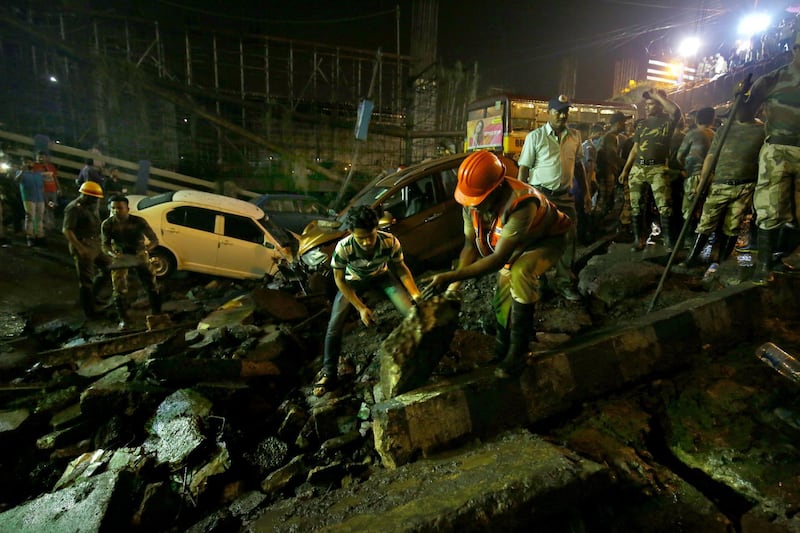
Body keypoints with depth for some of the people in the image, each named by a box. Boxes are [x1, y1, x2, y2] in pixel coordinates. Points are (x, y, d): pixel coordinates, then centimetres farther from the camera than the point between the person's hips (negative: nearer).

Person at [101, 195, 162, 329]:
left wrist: (145, 250, -41)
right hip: (119, 257, 1)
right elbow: (105, 246, -16)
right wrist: (113, 255, -38)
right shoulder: (107, 224, -20)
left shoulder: (139, 221, -24)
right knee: (119, 290, -3)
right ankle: (123, 319, 14)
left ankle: (156, 314, 18)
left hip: (139, 255, 0)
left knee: (151, 286, 2)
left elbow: (154, 240, -21)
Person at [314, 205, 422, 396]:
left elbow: (401, 268, -13)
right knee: (334, 326, -16)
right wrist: (361, 308, -21)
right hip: (353, 281, -1)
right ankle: (329, 373, 4)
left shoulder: (390, 242, -32)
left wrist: (417, 296, -23)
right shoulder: (343, 248, -36)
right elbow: (339, 280, -19)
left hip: (382, 277, 1)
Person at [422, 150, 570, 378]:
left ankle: (518, 352, -19)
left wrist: (451, 276, -45)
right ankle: (502, 349, 33)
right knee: (502, 300, 7)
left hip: (547, 239, -7)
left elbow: (499, 259, -42)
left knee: (521, 273, -35)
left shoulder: (521, 203, -44)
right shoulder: (472, 201, -22)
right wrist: (454, 285, -24)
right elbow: (470, 246, -13)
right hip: (516, 242, 7)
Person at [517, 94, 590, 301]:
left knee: (568, 239, 6)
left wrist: (586, 192, 14)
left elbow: (579, 166, 16)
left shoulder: (575, 136, 9)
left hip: (565, 196, 4)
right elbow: (524, 168, -5)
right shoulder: (535, 137, -5)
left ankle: (564, 282, 20)